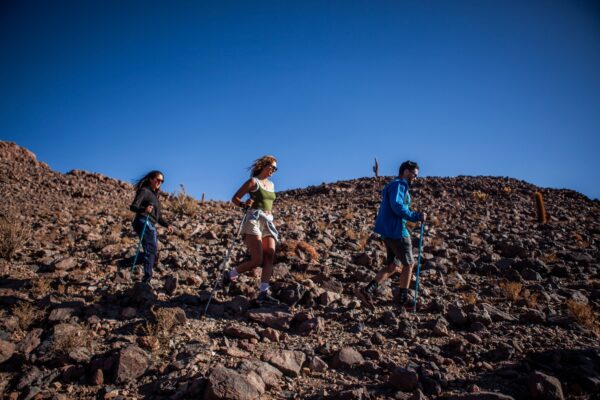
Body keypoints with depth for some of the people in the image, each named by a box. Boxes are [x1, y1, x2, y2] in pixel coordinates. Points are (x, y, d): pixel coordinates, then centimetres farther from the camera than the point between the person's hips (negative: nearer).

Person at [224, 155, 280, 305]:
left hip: (268, 222, 7)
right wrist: (244, 204, -20)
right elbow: (235, 198, -1)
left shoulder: (271, 185, 21)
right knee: (257, 260, -14)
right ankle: (230, 274, 9)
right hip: (254, 220, -7)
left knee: (270, 257, -12)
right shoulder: (253, 181, 1)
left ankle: (263, 293, -16)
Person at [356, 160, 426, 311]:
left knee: (393, 266, 13)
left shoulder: (394, 185, 21)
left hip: (388, 231, 10)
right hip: (396, 230, -10)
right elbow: (397, 206, -24)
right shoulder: (399, 184, -10)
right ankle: (403, 301, 10)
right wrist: (417, 216, -20)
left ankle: (367, 291, 3)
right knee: (408, 264, 3)